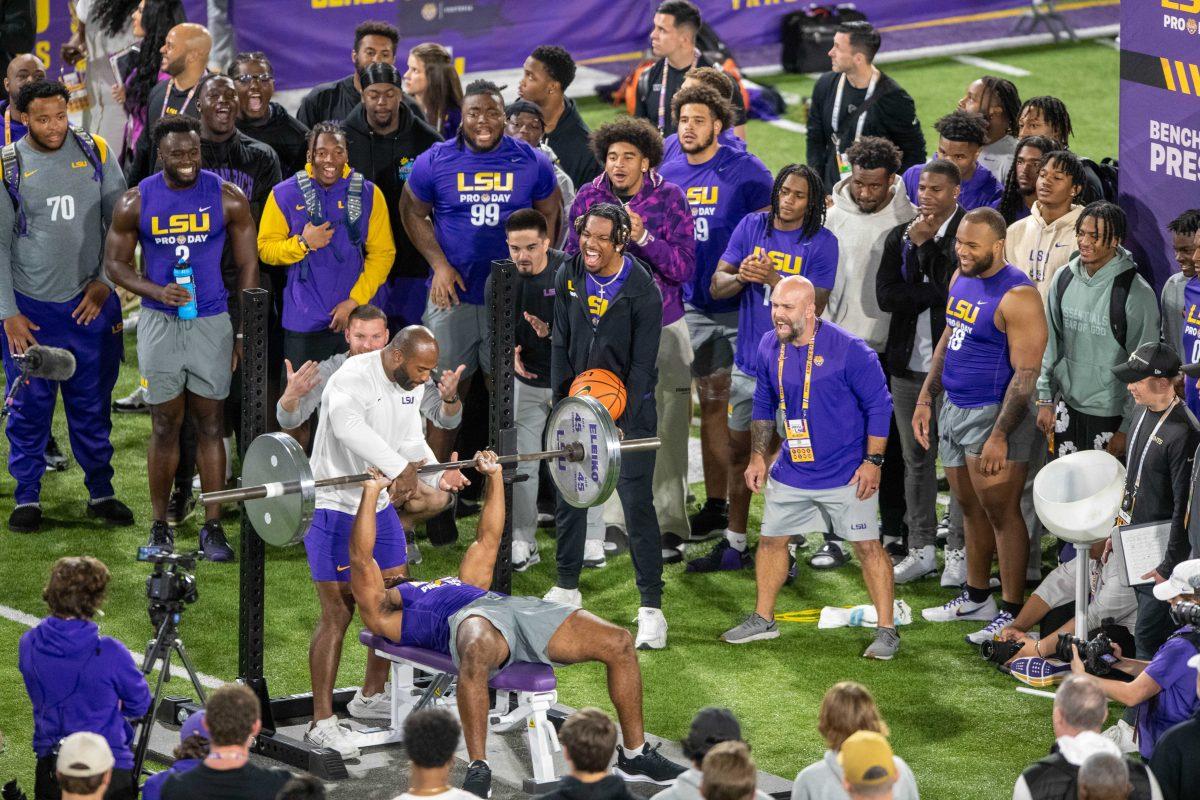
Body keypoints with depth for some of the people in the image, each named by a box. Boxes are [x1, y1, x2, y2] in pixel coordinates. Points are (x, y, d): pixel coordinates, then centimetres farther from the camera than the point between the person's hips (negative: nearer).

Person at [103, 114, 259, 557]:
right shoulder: (136, 202, -3)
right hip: (160, 323, 0)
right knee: (165, 426, 5)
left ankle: (213, 527, 9)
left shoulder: (228, 198, -4)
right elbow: (115, 262, 3)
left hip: (212, 323, 0)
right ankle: (160, 526, 15)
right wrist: (157, 291, -15)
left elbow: (247, 264, 3)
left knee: (211, 425, 4)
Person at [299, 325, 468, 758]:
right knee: (338, 614, -8)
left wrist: (438, 475, -8)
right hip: (335, 508, -8)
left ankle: (371, 697, 30)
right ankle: (322, 722, -3)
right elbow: (349, 427, -44)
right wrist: (398, 467, -52)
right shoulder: (352, 380, -24)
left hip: (380, 505, 9)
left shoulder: (411, 385, 3)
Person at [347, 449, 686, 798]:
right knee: (477, 656, -47)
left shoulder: (457, 584, 44)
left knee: (619, 643, -12)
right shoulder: (383, 616, 25)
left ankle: (634, 755, -4)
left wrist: (494, 476, 42)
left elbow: (487, 540, 47)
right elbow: (361, 559, 12)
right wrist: (371, 493, 11)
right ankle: (478, 770, -40)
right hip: (470, 620, -6)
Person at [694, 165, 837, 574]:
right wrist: (741, 276, -19)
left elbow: (814, 305, -14)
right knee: (739, 451, 13)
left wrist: (774, 279, -26)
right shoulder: (752, 226, 3)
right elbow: (717, 285, 2)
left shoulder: (821, 242, -7)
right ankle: (734, 545, 25)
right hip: (748, 363, 4)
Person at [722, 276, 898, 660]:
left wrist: (872, 462, -14)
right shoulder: (768, 348, -2)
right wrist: (758, 457, 9)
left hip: (847, 473, -5)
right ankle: (763, 619, 30)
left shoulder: (848, 350, -18)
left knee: (867, 546, -4)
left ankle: (887, 631, 3)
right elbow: (764, 405, 13)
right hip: (791, 471, 5)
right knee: (771, 539, 13)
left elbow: (879, 405, -11)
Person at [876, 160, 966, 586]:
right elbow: (885, 294, -3)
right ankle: (922, 547, 19)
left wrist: (927, 244, -11)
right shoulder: (900, 236, 10)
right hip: (908, 364, 5)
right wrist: (937, 294, -14)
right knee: (916, 459, 11)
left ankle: (959, 550, 8)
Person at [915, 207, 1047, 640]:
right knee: (971, 508, 17)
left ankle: (1013, 612, 3)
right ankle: (976, 598, 29)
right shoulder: (961, 278, 8)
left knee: (1001, 512, -4)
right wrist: (926, 398, 17)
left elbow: (1027, 374, -21)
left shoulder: (1017, 296, -20)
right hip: (954, 409, 9)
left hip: (993, 414, -9)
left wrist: (1000, 435, -25)